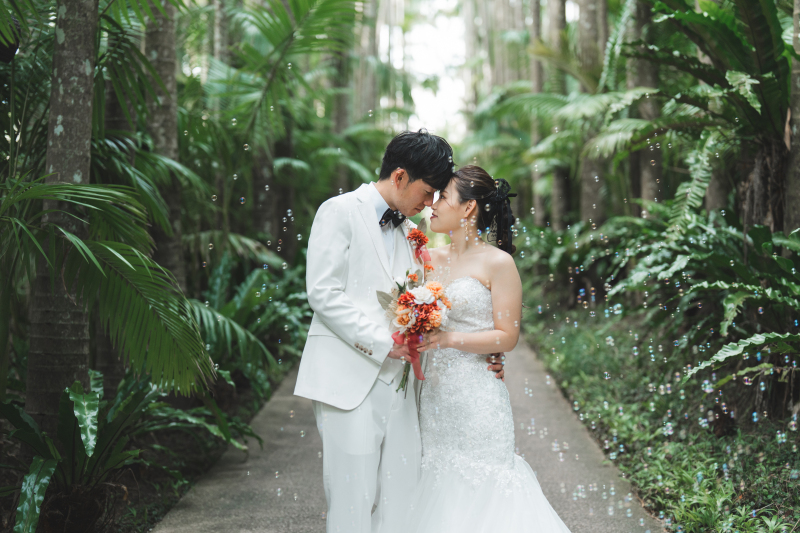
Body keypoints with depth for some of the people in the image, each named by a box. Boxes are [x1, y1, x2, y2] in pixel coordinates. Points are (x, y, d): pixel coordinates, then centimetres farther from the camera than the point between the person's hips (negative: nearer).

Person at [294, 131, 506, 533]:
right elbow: (323, 293, -10)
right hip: (349, 379, -6)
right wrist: (382, 342, -14)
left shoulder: (408, 232, 20)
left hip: (396, 382, 7)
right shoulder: (341, 211, -1)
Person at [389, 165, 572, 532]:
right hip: (435, 395, 6)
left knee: (478, 490, -2)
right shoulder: (431, 258, 10)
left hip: (478, 400, -6)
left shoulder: (498, 263, -7)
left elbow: (507, 336, -9)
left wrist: (449, 339, -18)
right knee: (439, 487, 7)